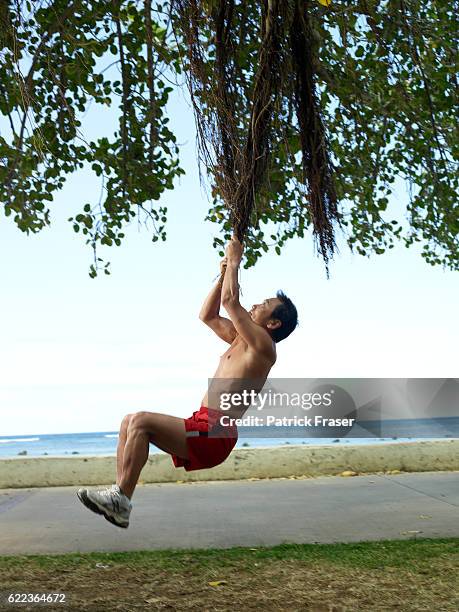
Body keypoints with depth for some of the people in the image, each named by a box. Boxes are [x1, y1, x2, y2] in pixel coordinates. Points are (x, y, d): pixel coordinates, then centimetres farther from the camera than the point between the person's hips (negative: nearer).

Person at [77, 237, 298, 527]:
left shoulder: (263, 345, -7)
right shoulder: (241, 340, 21)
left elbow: (230, 300, -13)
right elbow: (208, 315, 28)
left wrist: (235, 261, 0)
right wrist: (224, 274, 22)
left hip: (213, 436, -10)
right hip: (203, 428, 10)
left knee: (141, 421, -20)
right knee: (130, 422, 4)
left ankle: (122, 500, -18)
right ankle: (120, 497, -3)